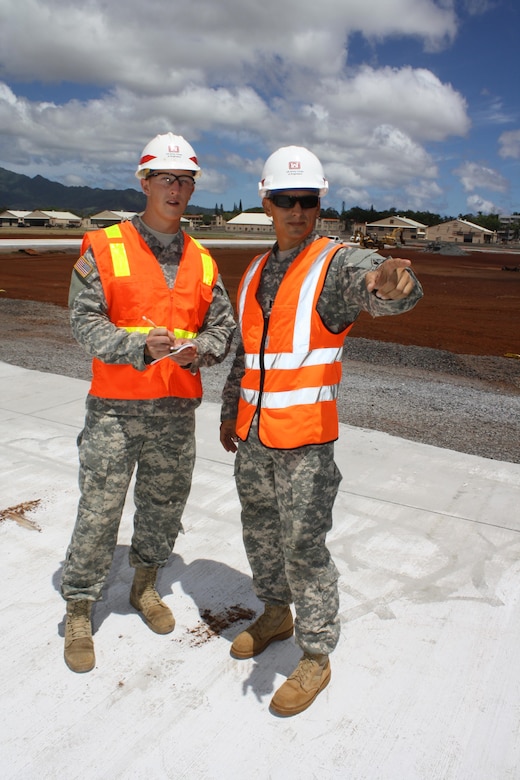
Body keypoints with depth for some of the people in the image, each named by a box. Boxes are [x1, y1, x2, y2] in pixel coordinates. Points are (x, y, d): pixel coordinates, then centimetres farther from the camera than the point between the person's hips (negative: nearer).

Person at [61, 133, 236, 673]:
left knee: (164, 504, 14)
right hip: (115, 406, -3)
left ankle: (145, 586, 38)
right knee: (99, 510, 1)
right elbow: (84, 321, -8)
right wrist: (142, 347, -23)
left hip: (178, 409, 4)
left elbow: (223, 327, 10)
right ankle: (78, 613, 22)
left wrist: (197, 350, -12)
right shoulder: (104, 248, -2)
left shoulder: (202, 262, 9)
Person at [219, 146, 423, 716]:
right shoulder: (255, 272, 11)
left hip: (305, 439, -6)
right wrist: (231, 413, 22)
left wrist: (393, 283, -57)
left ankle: (315, 658, 23)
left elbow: (374, 287, -33)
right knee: (260, 531, 20)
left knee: (304, 546, 2)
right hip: (253, 435, 7)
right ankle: (275, 614, 44)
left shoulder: (338, 263, -9)